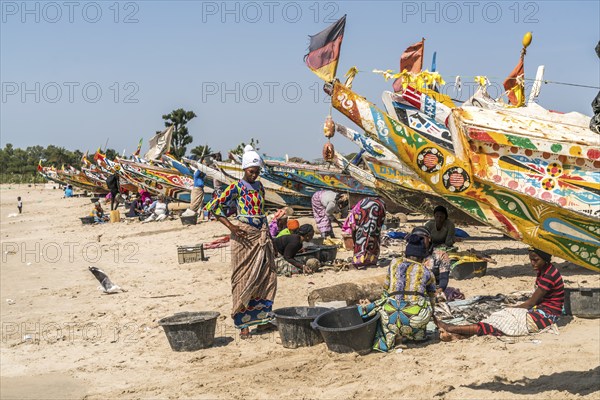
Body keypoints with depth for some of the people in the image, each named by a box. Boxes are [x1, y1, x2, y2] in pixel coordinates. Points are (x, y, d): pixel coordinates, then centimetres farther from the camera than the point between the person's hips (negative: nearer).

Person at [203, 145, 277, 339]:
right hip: (245, 236, -6)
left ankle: (261, 317, 20)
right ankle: (243, 323, 2)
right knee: (244, 278, -3)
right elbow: (213, 206, -10)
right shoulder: (237, 187, -7)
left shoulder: (259, 186, 12)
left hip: (262, 235, 6)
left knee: (266, 277, 7)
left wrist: (268, 236, 15)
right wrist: (230, 226, -16)